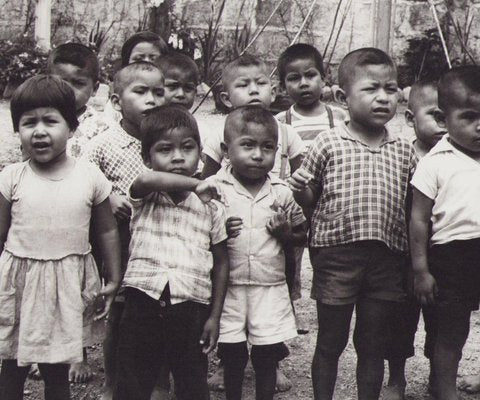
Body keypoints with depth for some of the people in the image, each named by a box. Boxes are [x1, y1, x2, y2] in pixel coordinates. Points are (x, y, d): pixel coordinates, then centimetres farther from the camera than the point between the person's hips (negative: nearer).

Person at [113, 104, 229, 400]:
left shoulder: (211, 207, 3)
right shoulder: (145, 198, -1)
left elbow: (221, 263, 8)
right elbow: (145, 179, -27)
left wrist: (214, 317, 4)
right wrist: (194, 184, -24)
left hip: (191, 308, 1)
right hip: (144, 302, -1)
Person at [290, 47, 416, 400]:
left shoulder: (404, 151, 5)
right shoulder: (329, 144, -5)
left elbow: (412, 206, 10)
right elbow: (310, 196, 2)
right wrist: (300, 191, -18)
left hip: (387, 256, 3)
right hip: (336, 254, -2)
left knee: (373, 344, 15)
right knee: (330, 342, 11)